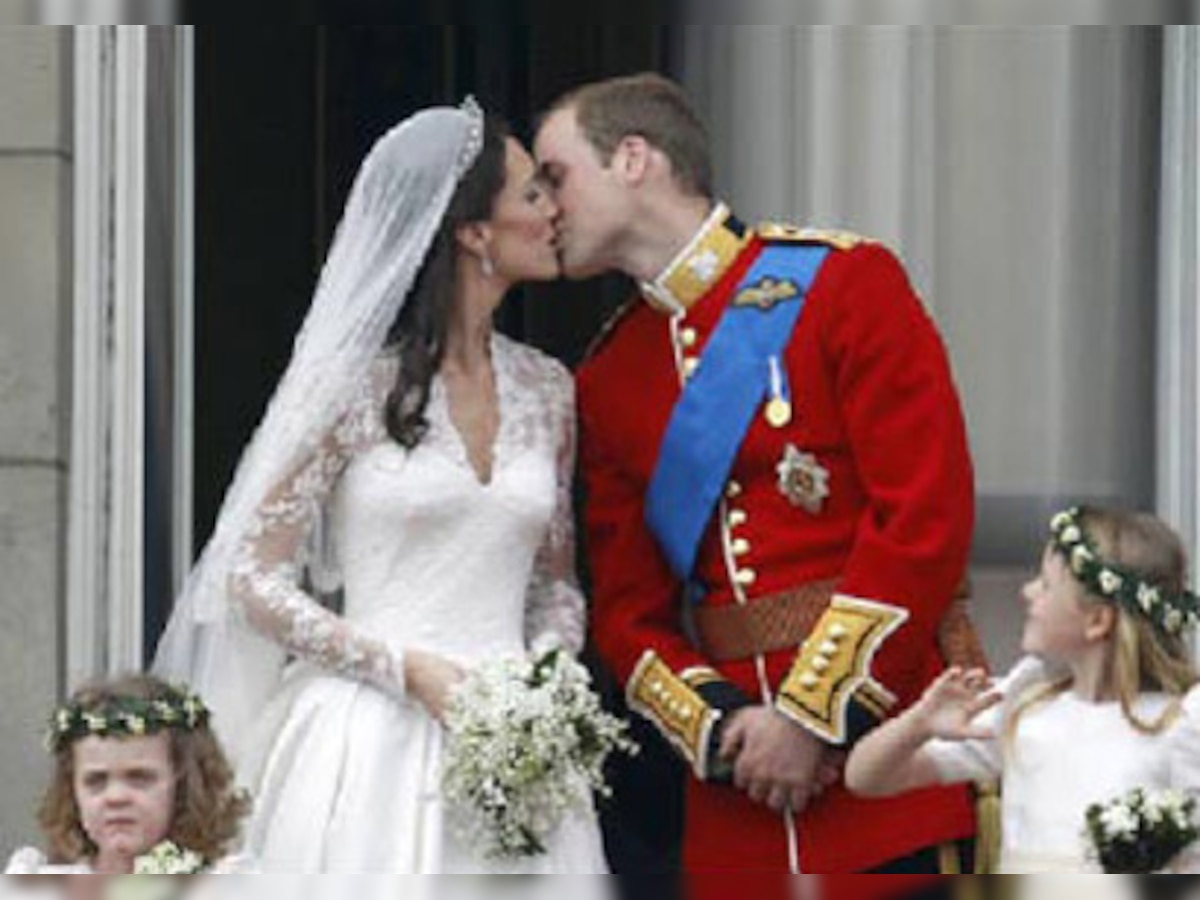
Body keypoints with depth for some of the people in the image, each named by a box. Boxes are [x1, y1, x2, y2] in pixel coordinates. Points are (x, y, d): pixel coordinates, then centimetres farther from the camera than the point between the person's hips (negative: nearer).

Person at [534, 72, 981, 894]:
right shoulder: (607, 381, 14)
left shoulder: (840, 280, -3)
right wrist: (721, 727, -7)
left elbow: (927, 514, -11)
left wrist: (816, 716, -14)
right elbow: (628, 607, 13)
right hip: (737, 795, 5)